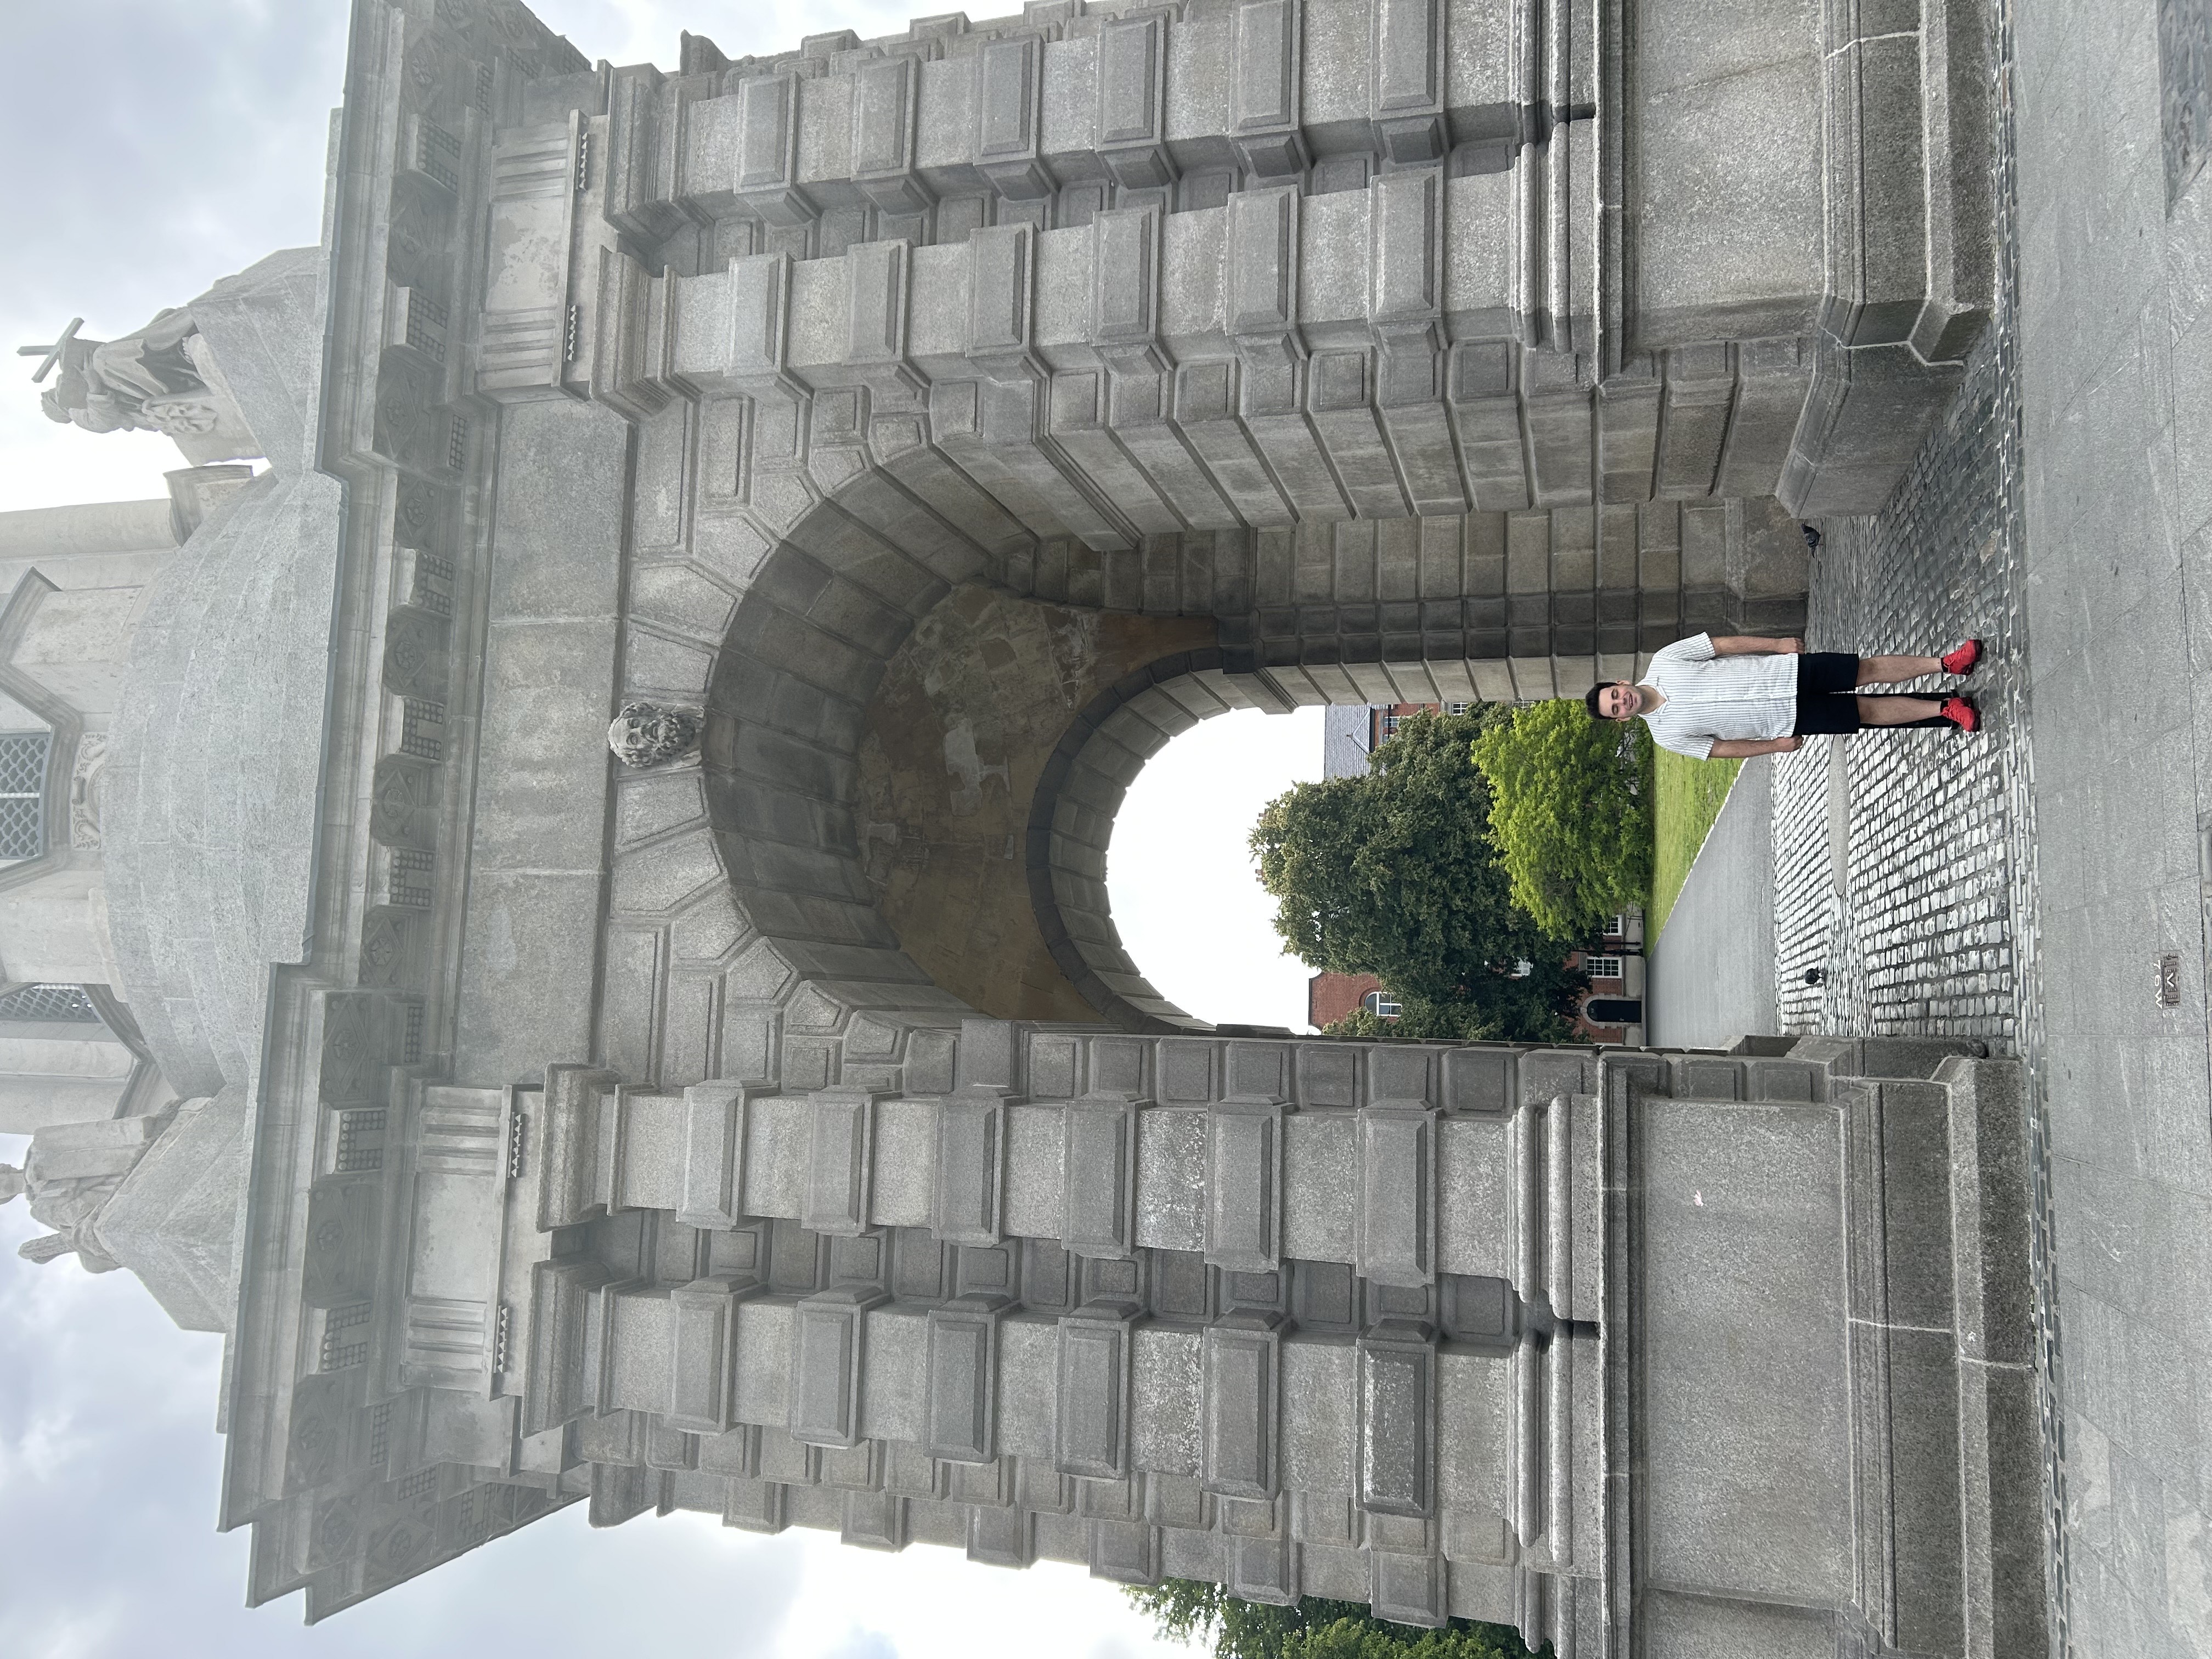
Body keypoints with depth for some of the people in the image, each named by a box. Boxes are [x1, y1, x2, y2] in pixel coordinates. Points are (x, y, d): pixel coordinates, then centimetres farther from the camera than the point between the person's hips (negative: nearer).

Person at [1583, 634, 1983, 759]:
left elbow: (1726, 644, -4)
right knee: (1864, 711, -3)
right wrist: (1776, 745, -6)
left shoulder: (1663, 661, -9)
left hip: (1785, 670, 1)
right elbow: (1719, 749, -3)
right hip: (1786, 718, -1)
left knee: (1867, 670, -5)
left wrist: (1777, 644, -9)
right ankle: (1946, 710, 11)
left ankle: (1946, 663, 8)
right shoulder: (1667, 735, -10)